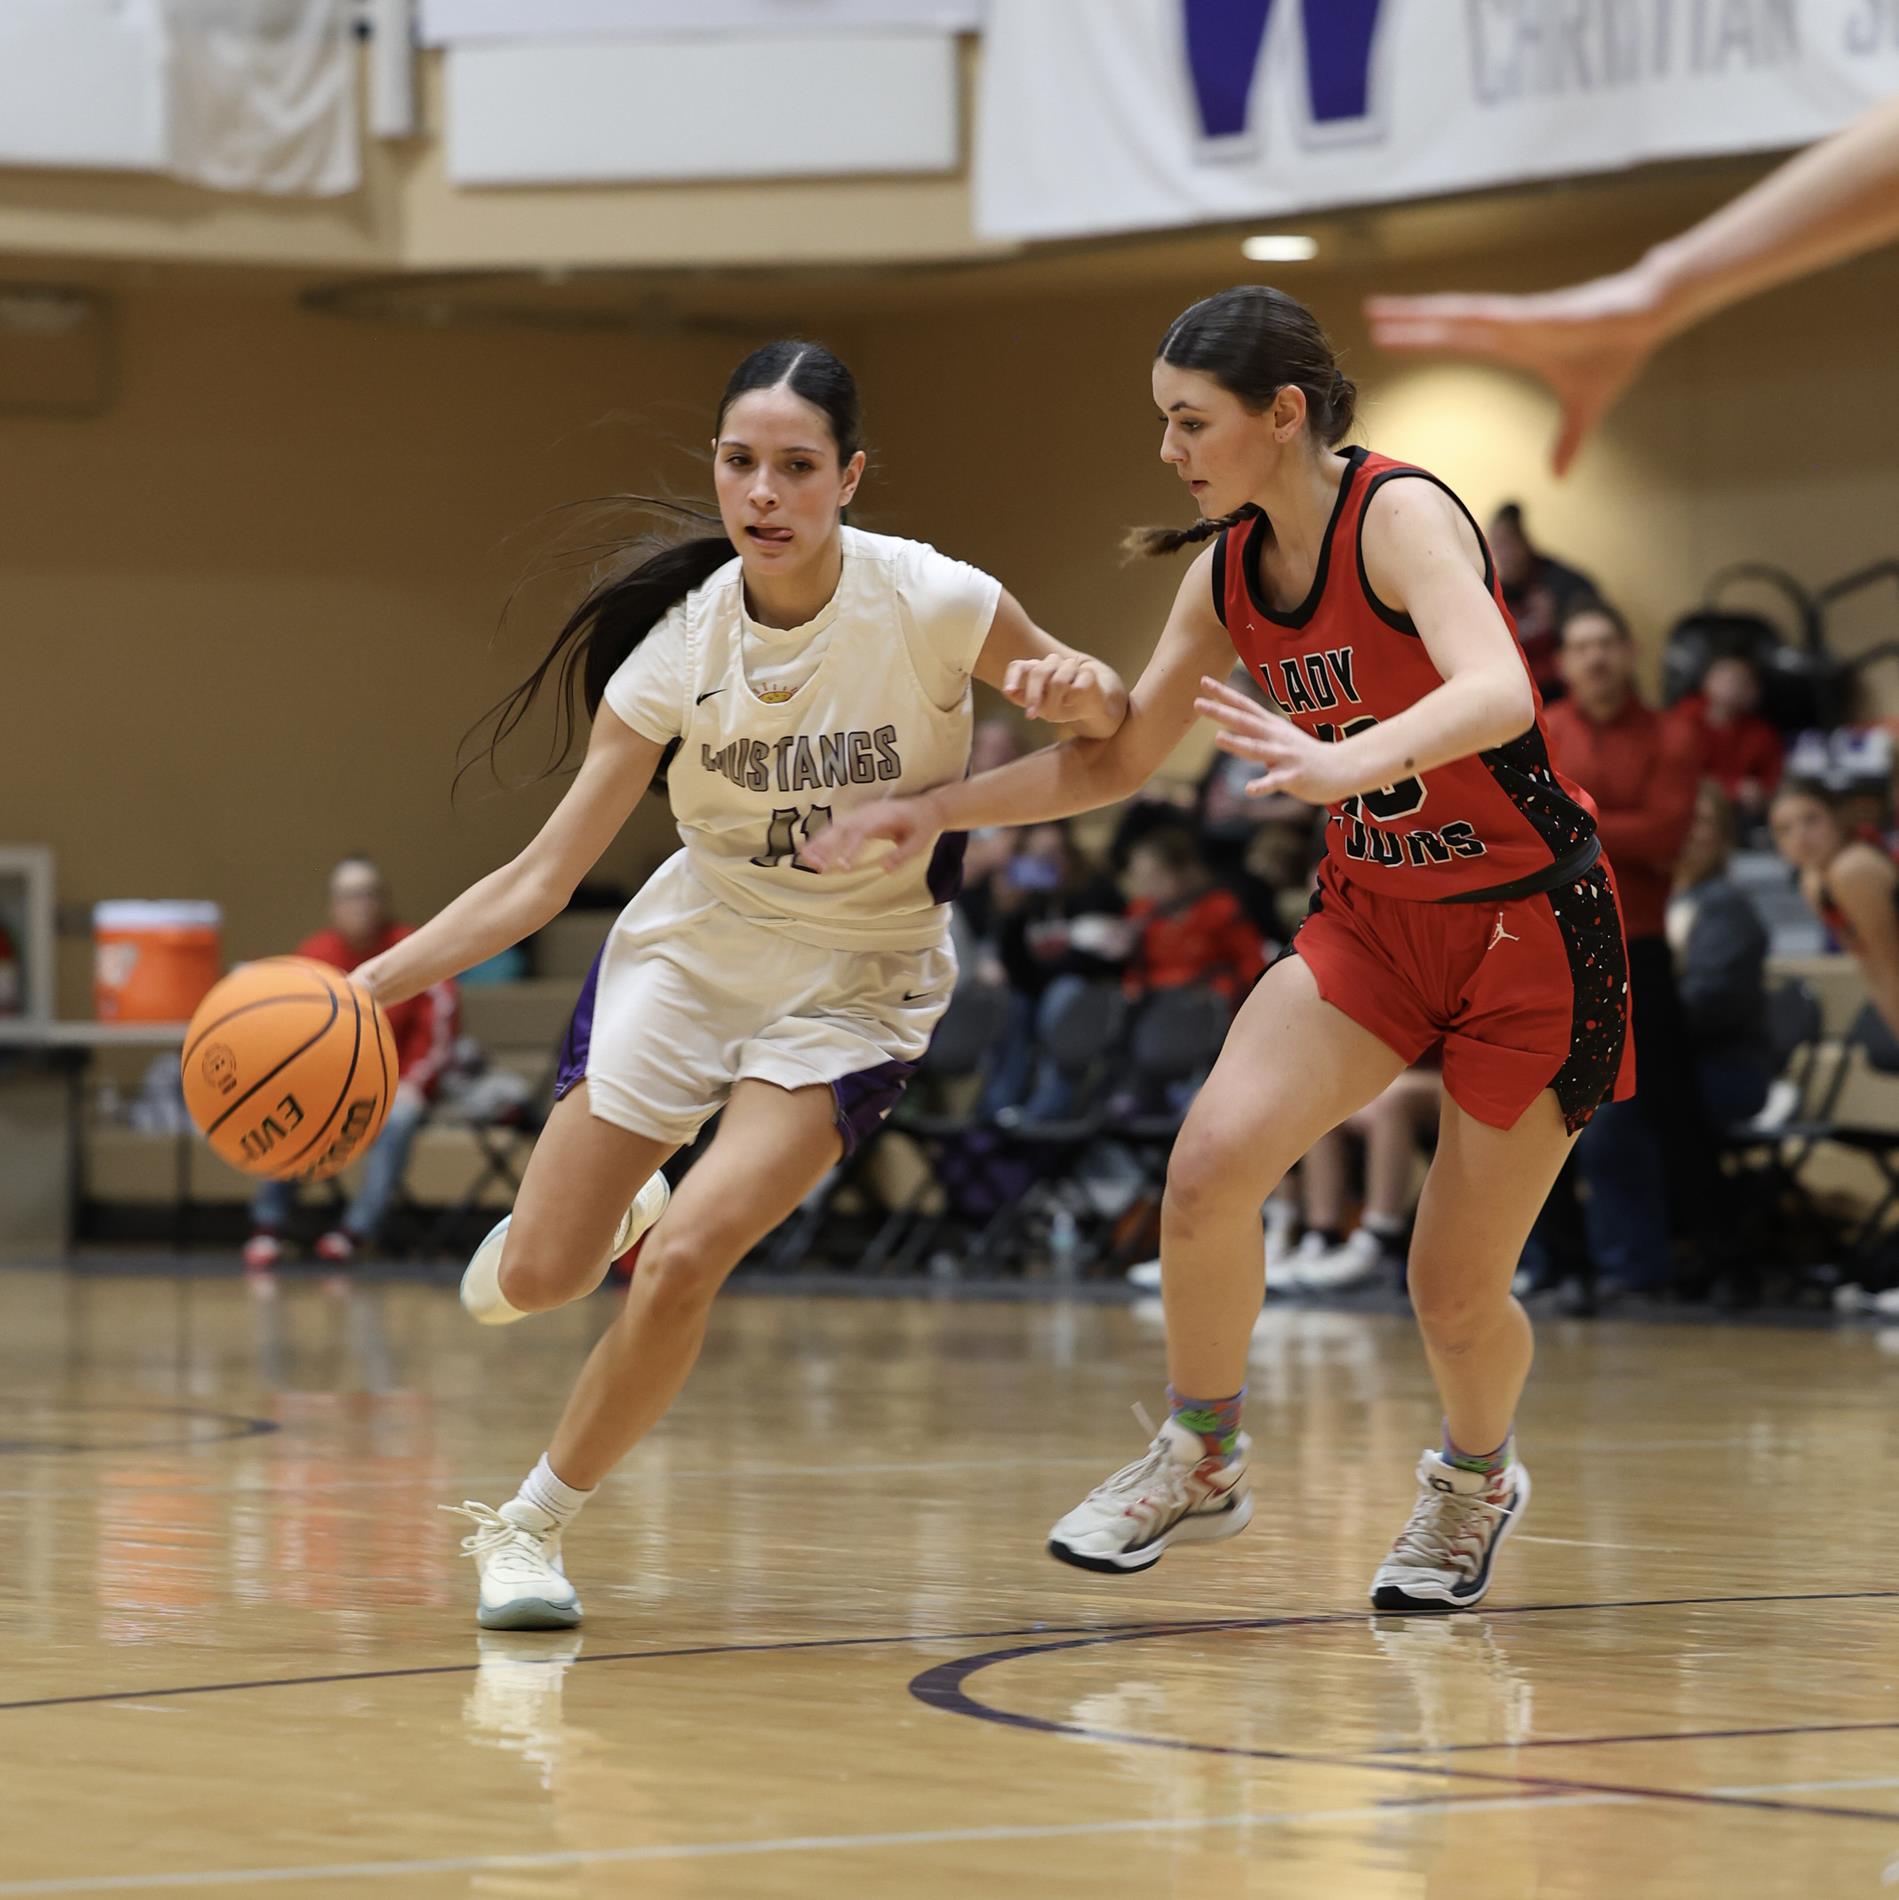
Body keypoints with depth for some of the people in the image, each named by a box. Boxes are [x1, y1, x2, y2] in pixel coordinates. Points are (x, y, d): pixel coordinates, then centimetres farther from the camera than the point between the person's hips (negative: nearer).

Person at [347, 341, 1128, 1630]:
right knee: (537, 1280, 1)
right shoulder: (681, 646, -14)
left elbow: (1107, 726, -3)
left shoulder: (928, 602, -20)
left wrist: (1080, 693, -29)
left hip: (855, 982, -2)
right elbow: (545, 872, -10)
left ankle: (532, 1525, 1)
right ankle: (610, 1210, 40)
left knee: (686, 1259, -21)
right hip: (693, 944, 2)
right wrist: (374, 981, -22)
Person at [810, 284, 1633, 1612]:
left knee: (1458, 1292, -1)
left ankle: (1476, 1477, 33)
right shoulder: (1228, 569, 1)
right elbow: (1119, 760, 13)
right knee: (1209, 1167, -18)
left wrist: (1343, 762, -56)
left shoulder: (1401, 516, -21)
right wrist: (937, 812, 4)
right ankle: (1201, 1461, 4)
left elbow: (1497, 694, -39)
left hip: (1529, 921, -6)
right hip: (1373, 914, 6)